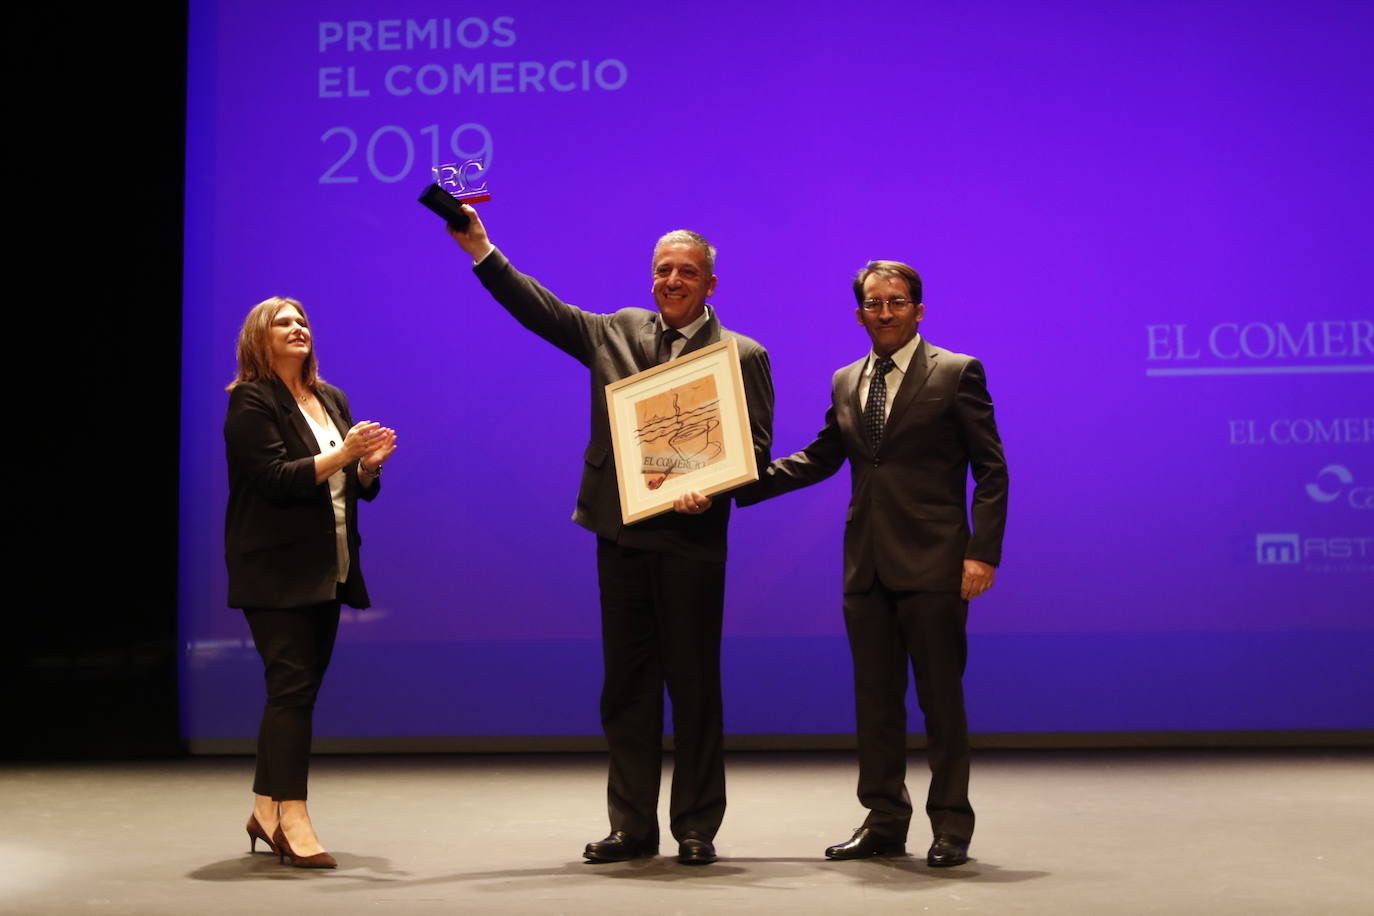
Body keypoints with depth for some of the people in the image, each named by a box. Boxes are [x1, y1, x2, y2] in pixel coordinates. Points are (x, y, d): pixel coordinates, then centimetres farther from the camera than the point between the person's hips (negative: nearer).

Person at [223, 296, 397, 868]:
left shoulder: (332, 400, 15)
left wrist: (370, 463, -5)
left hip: (326, 570, 7)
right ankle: (292, 820, -8)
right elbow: (275, 479, -17)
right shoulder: (251, 402, -6)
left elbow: (357, 487, 16)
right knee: (292, 688, -11)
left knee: (298, 690, 10)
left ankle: (266, 811, 19)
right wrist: (341, 454, -23)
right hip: (275, 571, -7)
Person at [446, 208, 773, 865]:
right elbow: (540, 309, 9)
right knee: (625, 687, 8)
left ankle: (696, 828, 14)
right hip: (621, 536, 4)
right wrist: (479, 247, 1)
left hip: (691, 538, -3)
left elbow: (755, 448, -2)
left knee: (694, 687, 3)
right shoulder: (617, 332, 13)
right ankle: (631, 827, 18)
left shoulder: (742, 356, 3)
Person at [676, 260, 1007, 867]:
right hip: (866, 566, 5)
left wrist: (982, 554, -13)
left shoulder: (957, 374, -2)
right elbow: (817, 460, 15)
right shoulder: (845, 383, 14)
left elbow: (991, 470, -4)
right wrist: (726, 487, 5)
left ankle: (951, 827, 12)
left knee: (941, 700, 1)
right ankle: (884, 823, 20)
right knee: (875, 701, 10)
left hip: (932, 566, -5)